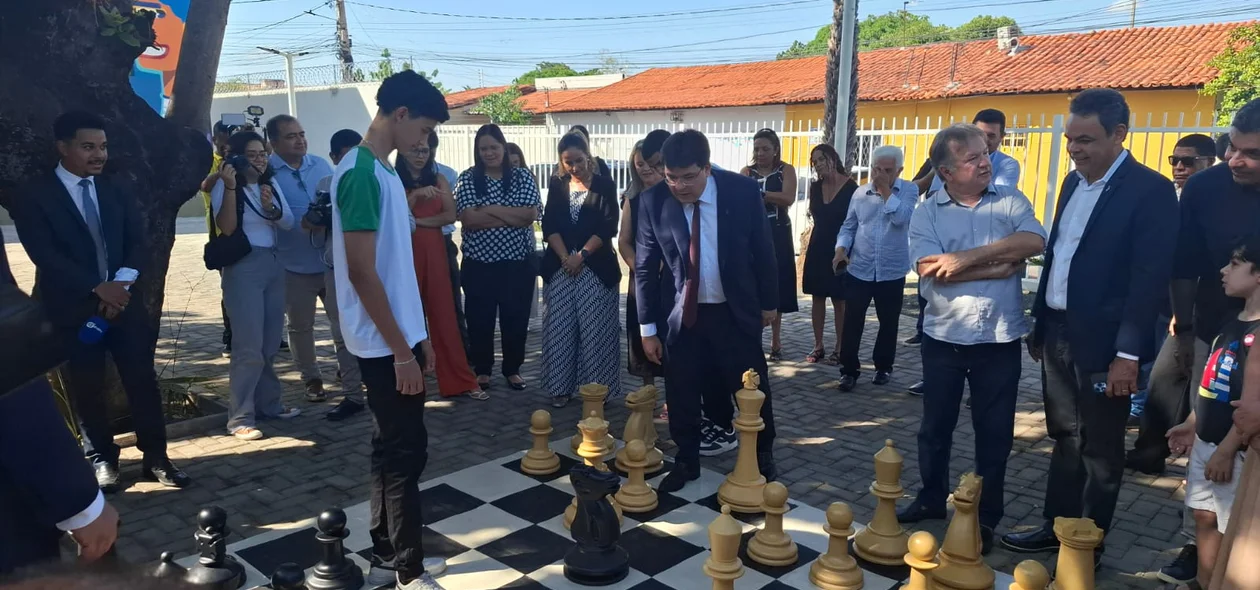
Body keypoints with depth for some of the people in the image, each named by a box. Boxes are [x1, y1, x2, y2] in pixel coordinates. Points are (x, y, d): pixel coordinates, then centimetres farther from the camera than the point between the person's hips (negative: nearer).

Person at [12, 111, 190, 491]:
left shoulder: (115, 192, 11)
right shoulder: (34, 195, -3)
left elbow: (138, 243, 5)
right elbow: (45, 255, -12)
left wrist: (121, 283, -12)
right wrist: (97, 288, -18)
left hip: (123, 301, 3)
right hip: (72, 308, -3)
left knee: (143, 381, -1)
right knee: (86, 389, 5)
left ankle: (155, 458, 7)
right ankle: (101, 460, 20)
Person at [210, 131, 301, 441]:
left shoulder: (271, 183, 12)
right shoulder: (224, 186, -5)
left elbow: (288, 222, 5)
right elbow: (226, 227, -19)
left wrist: (271, 208, -15)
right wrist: (230, 187, -26)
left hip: (273, 264, 6)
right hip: (243, 267, -6)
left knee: (271, 343, 10)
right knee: (249, 345, -9)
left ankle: (268, 404, 22)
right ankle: (240, 418, -3)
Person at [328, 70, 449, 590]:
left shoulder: (381, 171, 12)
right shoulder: (362, 174, -18)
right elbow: (361, 272, -22)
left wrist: (416, 335, 17)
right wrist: (401, 350, -20)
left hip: (398, 338, 10)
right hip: (385, 345, -10)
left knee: (393, 450, 15)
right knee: (405, 452, 0)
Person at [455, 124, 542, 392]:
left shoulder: (522, 177, 1)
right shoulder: (467, 179, -2)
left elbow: (531, 214, -12)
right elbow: (468, 219, -15)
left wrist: (490, 209, -14)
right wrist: (513, 217, -15)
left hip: (518, 261, 1)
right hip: (479, 262, 0)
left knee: (516, 317, 9)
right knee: (479, 318, 8)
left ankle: (513, 369, 26)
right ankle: (481, 369, 25)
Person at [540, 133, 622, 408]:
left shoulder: (604, 185, 1)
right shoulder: (557, 187, 11)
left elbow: (608, 226, -7)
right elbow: (549, 226, 3)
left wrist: (581, 255, -14)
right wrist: (565, 257, -11)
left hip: (596, 266, -3)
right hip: (561, 266, 3)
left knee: (595, 328, -2)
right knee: (561, 328, 4)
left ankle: (599, 388, 7)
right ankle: (561, 386, 13)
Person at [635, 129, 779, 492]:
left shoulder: (743, 191, -14)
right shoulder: (653, 201, -12)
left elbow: (763, 251, -1)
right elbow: (645, 268, -4)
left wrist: (769, 301, 6)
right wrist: (648, 328, -4)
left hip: (736, 311, 0)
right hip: (682, 313, 1)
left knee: (753, 388, 10)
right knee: (681, 394, 7)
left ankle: (763, 456, 33)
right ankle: (686, 461, 28)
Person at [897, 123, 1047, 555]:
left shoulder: (1011, 201, 1)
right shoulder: (927, 213, -2)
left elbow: (1034, 242, -17)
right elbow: (931, 270, -17)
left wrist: (968, 256, -20)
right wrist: (1001, 266, -14)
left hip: (1000, 340, 0)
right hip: (943, 338, 0)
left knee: (994, 432, 10)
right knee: (935, 426, 14)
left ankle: (987, 517, 24)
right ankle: (931, 499, 33)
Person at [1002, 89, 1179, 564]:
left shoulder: (1150, 190, -12)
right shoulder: (1074, 182, 10)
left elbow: (1150, 278, -16)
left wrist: (1128, 352, -19)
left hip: (1102, 343, -7)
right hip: (1059, 334, 7)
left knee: (1100, 451, 7)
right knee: (1065, 439, 18)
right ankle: (1056, 528, 31)